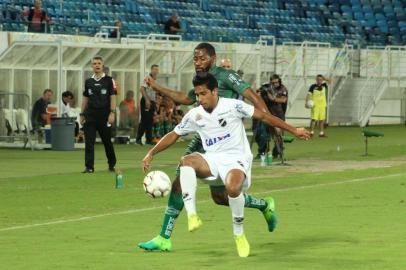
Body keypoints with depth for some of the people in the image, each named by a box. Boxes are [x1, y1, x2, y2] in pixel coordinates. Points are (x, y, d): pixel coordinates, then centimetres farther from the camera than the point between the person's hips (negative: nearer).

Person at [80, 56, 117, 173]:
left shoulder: (109, 80, 1)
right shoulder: (89, 82, 11)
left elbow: (113, 97, -3)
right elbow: (85, 98, 16)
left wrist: (112, 113, -12)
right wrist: (82, 114, 11)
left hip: (104, 115, -3)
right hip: (90, 115, 3)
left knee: (107, 141, 6)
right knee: (89, 142, -5)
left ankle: (112, 164, 23)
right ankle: (89, 167, -5)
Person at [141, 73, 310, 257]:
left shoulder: (232, 106, -5)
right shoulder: (194, 115, 8)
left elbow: (263, 116, -1)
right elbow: (174, 135, 17)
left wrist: (293, 131, -1)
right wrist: (151, 154, 6)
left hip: (237, 159, -4)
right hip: (212, 160, 4)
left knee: (232, 187, -37)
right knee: (187, 161, -28)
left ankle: (239, 234, -11)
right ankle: (192, 216, -34)